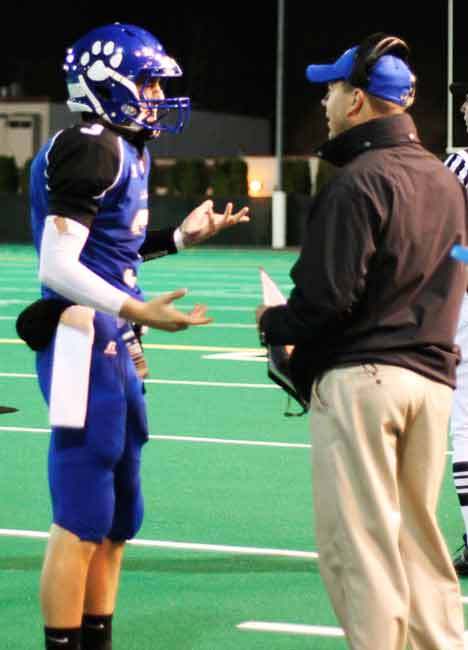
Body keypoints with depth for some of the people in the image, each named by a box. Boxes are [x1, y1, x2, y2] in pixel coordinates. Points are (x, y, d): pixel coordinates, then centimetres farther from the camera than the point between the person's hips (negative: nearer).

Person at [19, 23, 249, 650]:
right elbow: (58, 267, -22)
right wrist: (138, 311, -28)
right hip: (83, 342, -10)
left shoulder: (126, 150, 15)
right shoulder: (90, 150, -15)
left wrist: (181, 237, 19)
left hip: (113, 347, 10)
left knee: (116, 519, 17)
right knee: (81, 520, -6)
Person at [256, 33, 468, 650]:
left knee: (358, 540, -2)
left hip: (358, 375, -8)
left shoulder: (357, 182, -12)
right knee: (417, 532, 15)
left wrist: (272, 323, 1)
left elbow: (328, 298, -18)